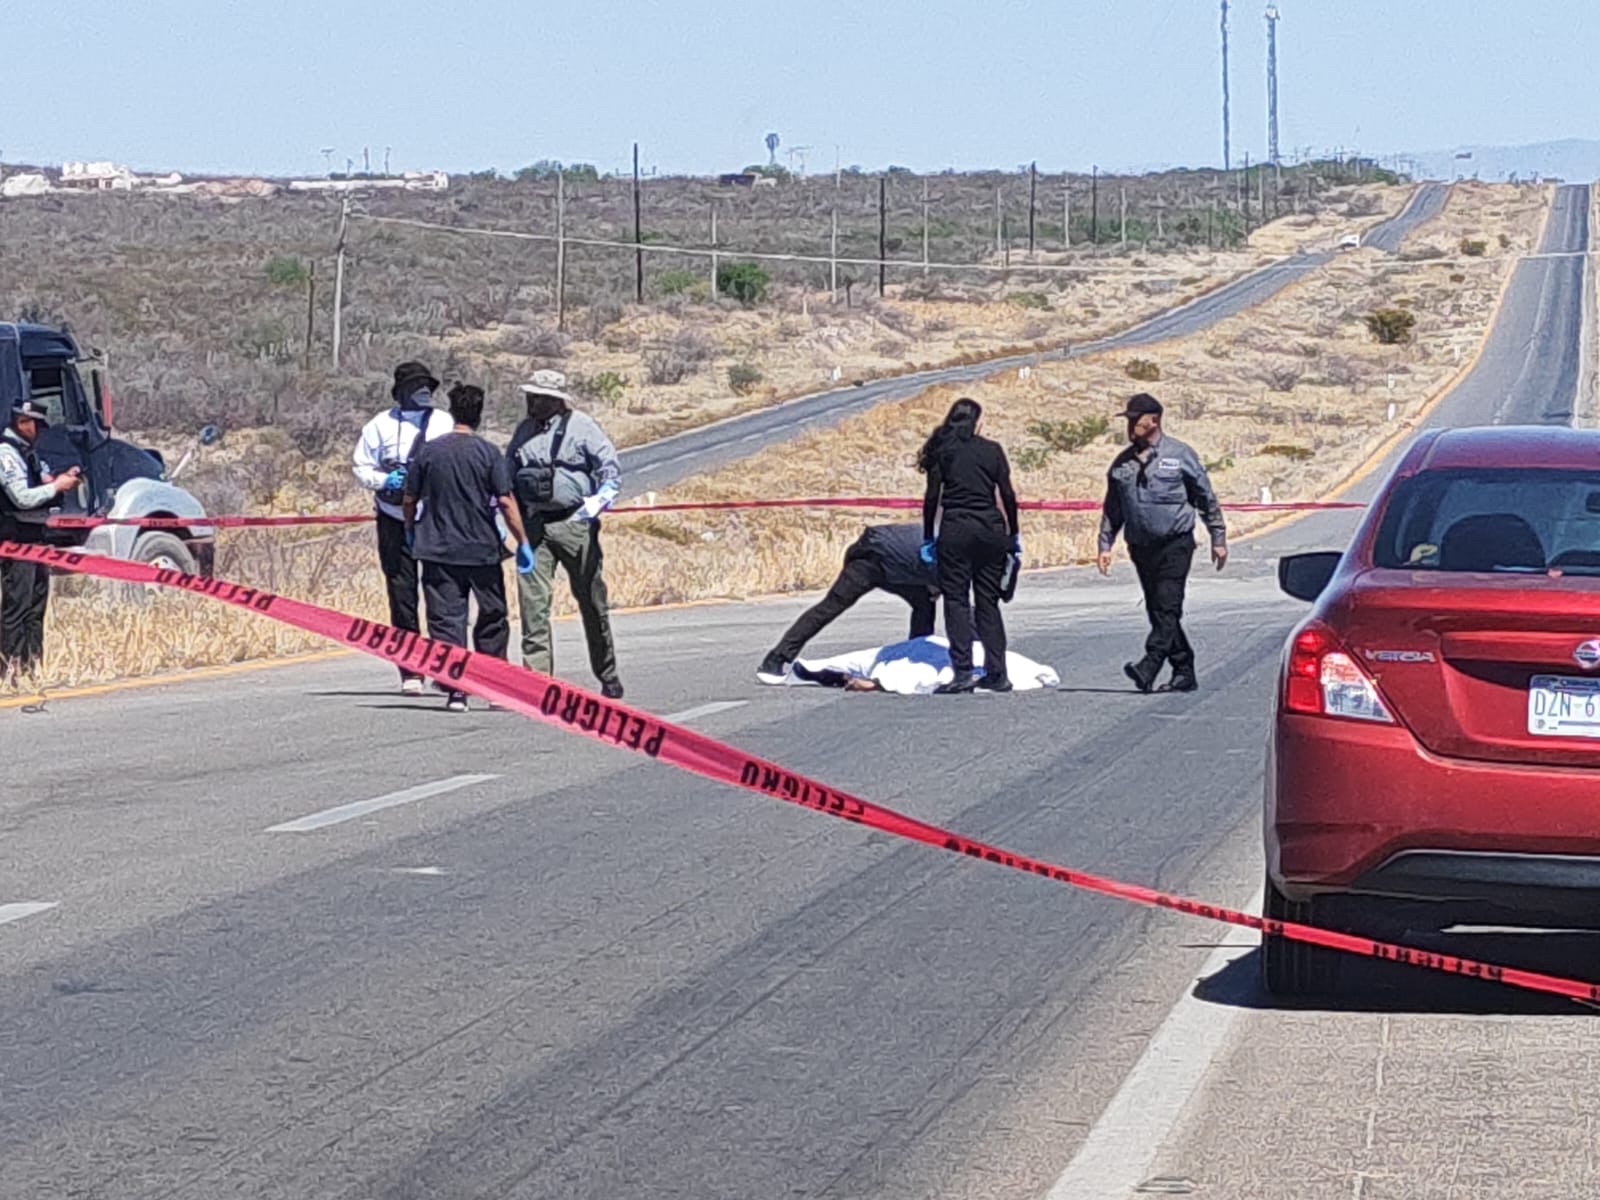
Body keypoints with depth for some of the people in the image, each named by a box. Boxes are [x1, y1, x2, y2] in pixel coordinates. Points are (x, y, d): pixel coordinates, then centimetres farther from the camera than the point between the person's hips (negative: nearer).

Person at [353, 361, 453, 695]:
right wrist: (384, 481, -10)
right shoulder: (381, 425, 8)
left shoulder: (446, 423, 9)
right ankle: (410, 670, 5)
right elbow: (361, 466, 9)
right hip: (395, 518, 0)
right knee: (402, 592, 0)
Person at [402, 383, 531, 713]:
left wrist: (410, 529, 26)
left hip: (437, 550, 1)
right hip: (481, 550, -1)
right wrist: (523, 543, -1)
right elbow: (506, 503, -9)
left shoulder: (428, 452, 0)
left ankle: (455, 690, -5)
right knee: (492, 618, 13)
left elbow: (410, 500, 6)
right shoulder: (489, 453, -6)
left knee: (446, 621, 2)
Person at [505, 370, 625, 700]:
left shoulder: (581, 426, -2)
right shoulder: (524, 431, 13)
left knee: (591, 601, 5)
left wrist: (600, 500, -23)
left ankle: (608, 675, 19)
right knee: (532, 600, -6)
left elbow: (610, 468, -7)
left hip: (574, 523, -4)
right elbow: (508, 476, 21)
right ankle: (536, 674, -4)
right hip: (534, 524, 4)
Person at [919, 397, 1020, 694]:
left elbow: (932, 497, -1)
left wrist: (928, 538, 6)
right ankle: (996, 674, 7)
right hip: (991, 530, 2)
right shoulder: (992, 450, 6)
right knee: (988, 602, 8)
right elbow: (1007, 496, 3)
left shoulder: (942, 451, 2)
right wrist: (1013, 534, 11)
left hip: (955, 530, -2)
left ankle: (962, 672, -9)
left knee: (956, 600, 0)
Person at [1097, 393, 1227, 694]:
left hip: (1175, 543, -6)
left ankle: (1150, 666, -26)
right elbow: (1112, 509, 17)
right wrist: (1105, 545, 8)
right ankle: (1184, 672, 14)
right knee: (1157, 611, 6)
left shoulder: (1180, 455, -1)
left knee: (1167, 607, -16)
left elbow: (1206, 499, 4)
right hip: (1141, 546, 6)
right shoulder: (1122, 463, 11)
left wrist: (1218, 539, 2)